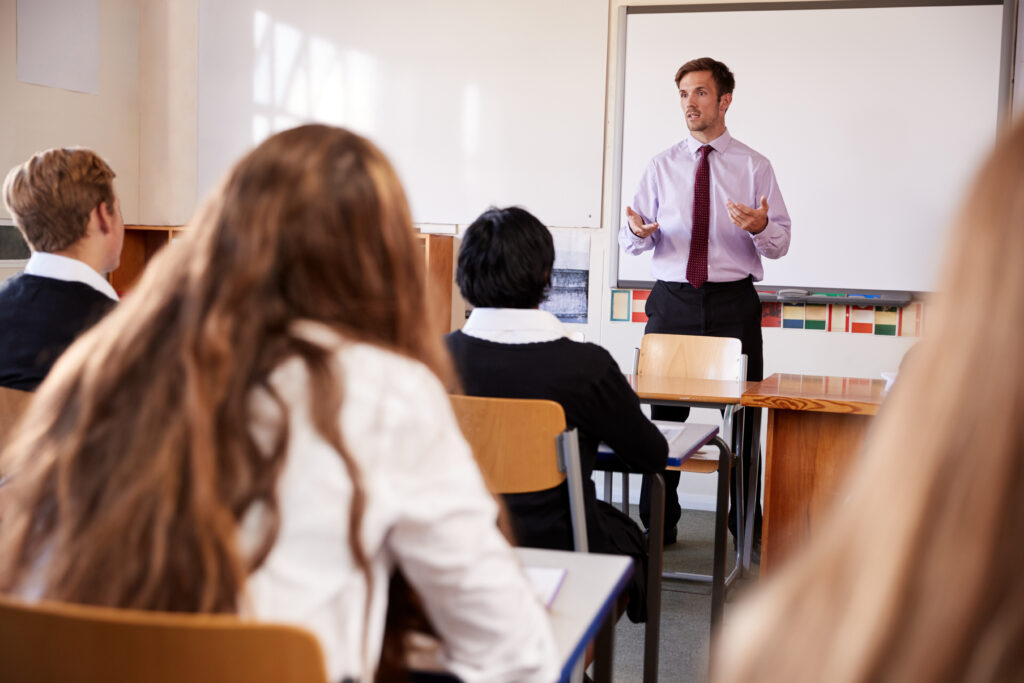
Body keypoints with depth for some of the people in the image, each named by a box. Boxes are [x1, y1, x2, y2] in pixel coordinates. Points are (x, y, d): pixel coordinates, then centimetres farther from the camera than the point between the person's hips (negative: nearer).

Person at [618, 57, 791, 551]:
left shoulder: (753, 166, 5)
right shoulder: (661, 166, 9)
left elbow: (780, 242, 0)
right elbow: (630, 240, 6)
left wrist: (761, 227, -22)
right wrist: (638, 232, -18)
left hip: (732, 302, -1)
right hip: (672, 301, 1)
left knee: (742, 415, 3)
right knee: (664, 414, 4)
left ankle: (747, 524, 17)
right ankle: (657, 524, 16)